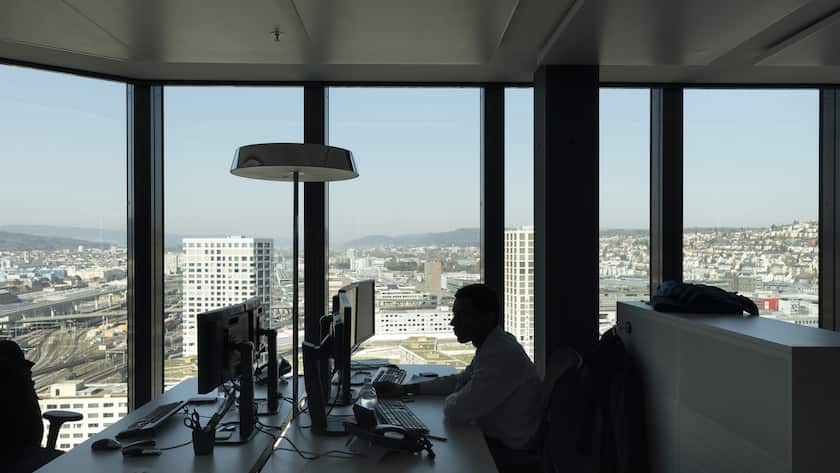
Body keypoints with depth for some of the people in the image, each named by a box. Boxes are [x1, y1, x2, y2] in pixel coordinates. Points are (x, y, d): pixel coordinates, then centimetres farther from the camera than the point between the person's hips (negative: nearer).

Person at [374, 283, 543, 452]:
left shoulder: (503, 356, -29)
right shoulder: (494, 345, 3)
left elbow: (454, 413, -27)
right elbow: (460, 380, 17)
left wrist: (451, 399, -3)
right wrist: (405, 388, 10)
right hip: (494, 436, 8)